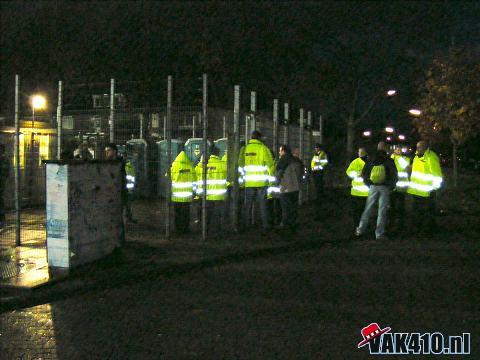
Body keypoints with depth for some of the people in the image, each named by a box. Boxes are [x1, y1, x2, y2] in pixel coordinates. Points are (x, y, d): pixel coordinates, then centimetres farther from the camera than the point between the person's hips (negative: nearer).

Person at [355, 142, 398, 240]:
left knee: (368, 209, 10)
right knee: (382, 210, 2)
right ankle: (379, 234, 3)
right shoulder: (389, 161, -3)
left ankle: (360, 230, 14)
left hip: (373, 187, 2)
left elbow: (364, 173, 6)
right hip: (385, 188, -2)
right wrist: (392, 186, 11)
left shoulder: (371, 160, 4)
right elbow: (394, 175, -3)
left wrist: (368, 184, 16)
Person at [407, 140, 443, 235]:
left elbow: (437, 175, -17)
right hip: (416, 190, 9)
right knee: (417, 210, 16)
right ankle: (416, 228, 27)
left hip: (426, 192, -9)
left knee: (427, 211, 2)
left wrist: (434, 188, -18)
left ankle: (428, 229, 12)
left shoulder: (431, 157, -16)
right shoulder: (417, 157, 12)